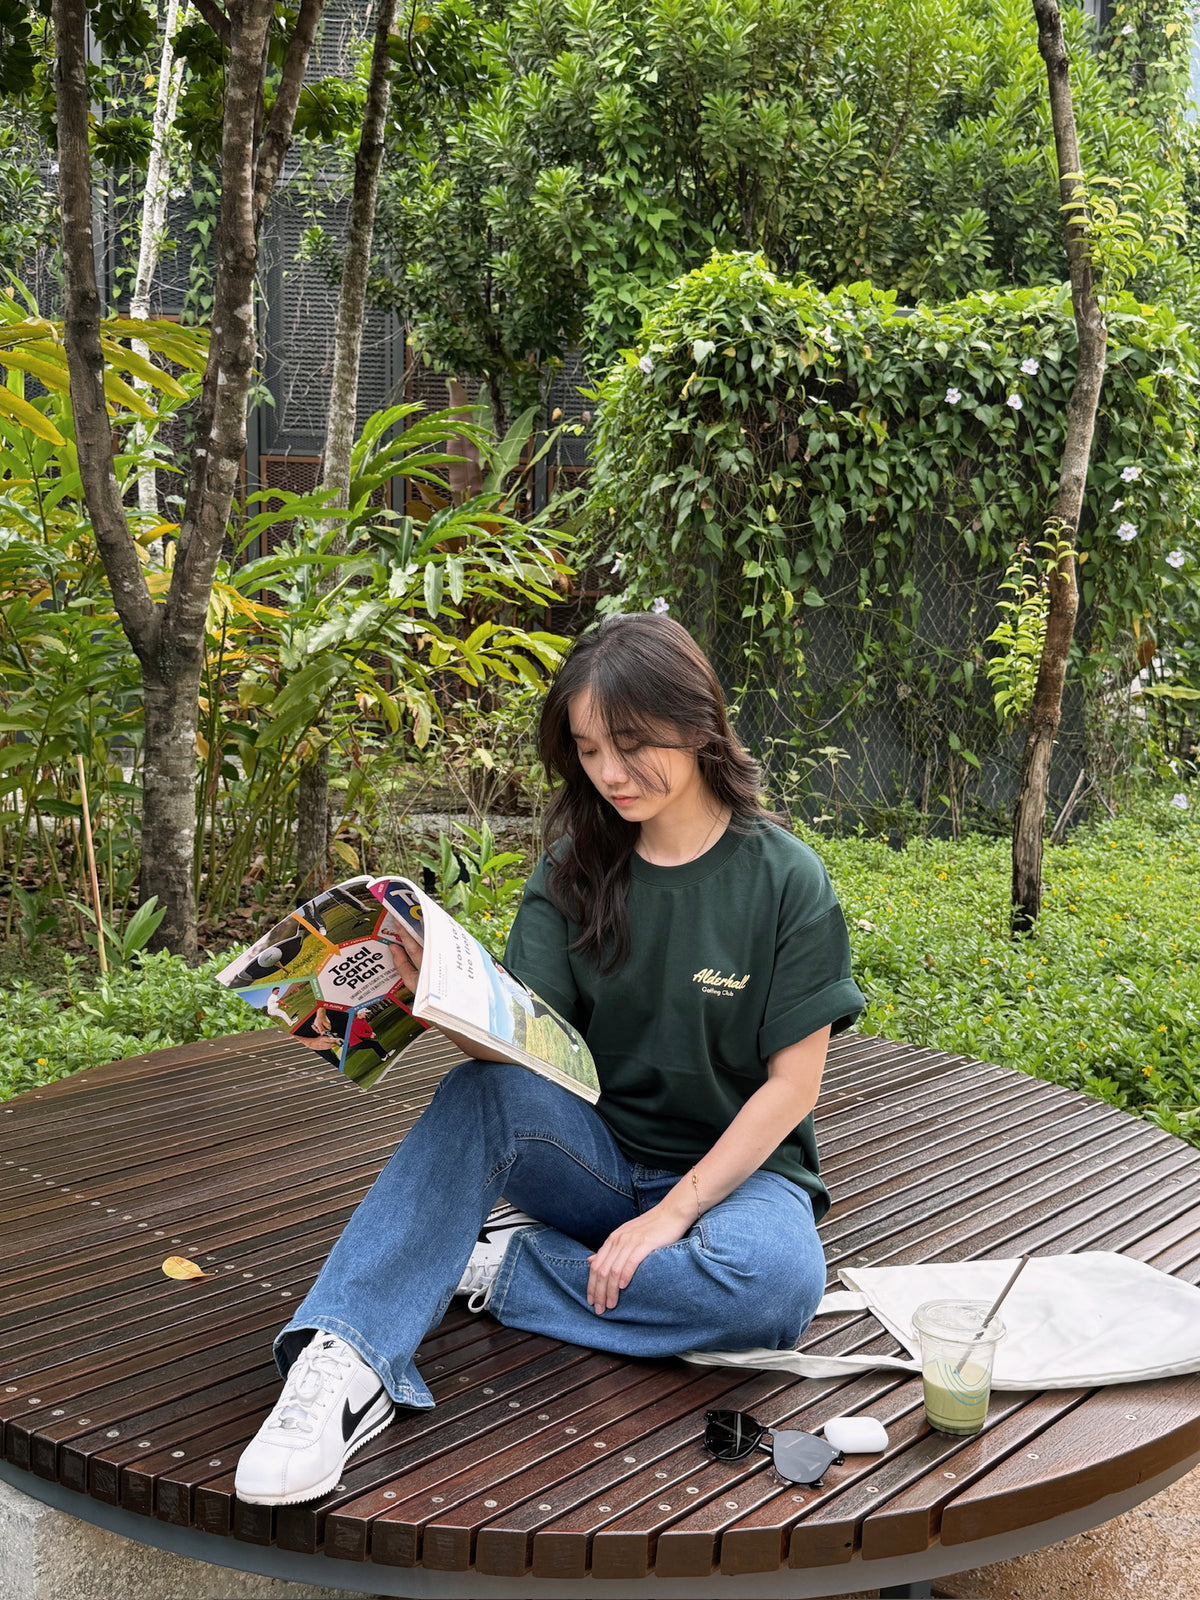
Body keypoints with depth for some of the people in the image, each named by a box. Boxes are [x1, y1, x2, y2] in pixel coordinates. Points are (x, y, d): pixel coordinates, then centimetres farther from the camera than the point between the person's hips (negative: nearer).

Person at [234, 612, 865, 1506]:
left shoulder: (786, 879, -10)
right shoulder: (576, 869, 0)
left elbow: (793, 1086, -10)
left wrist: (673, 1212, -17)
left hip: (737, 1167, -2)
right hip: (601, 1157, 3)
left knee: (778, 1283, -36)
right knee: (486, 1095, -29)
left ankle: (505, 1271, -19)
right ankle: (346, 1362, -38)